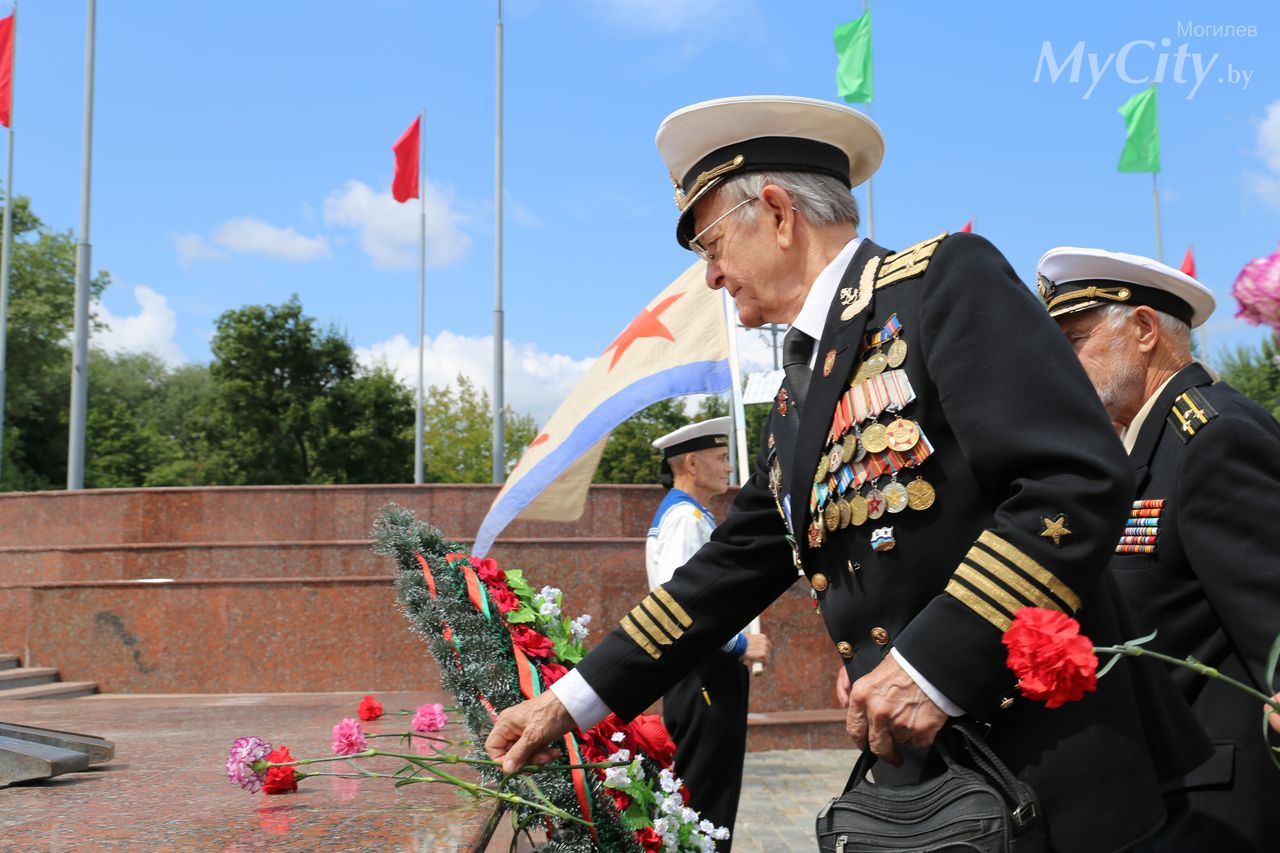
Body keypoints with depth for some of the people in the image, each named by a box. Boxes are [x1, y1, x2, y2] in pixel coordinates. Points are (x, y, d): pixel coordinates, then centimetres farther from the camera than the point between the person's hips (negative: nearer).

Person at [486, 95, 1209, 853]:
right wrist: (571, 703, 14)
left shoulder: (947, 279, -9)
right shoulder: (798, 397, 15)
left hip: (1049, 765, -7)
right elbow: (732, 565, 17)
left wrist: (934, 664, -22)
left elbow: (1083, 481, -19)